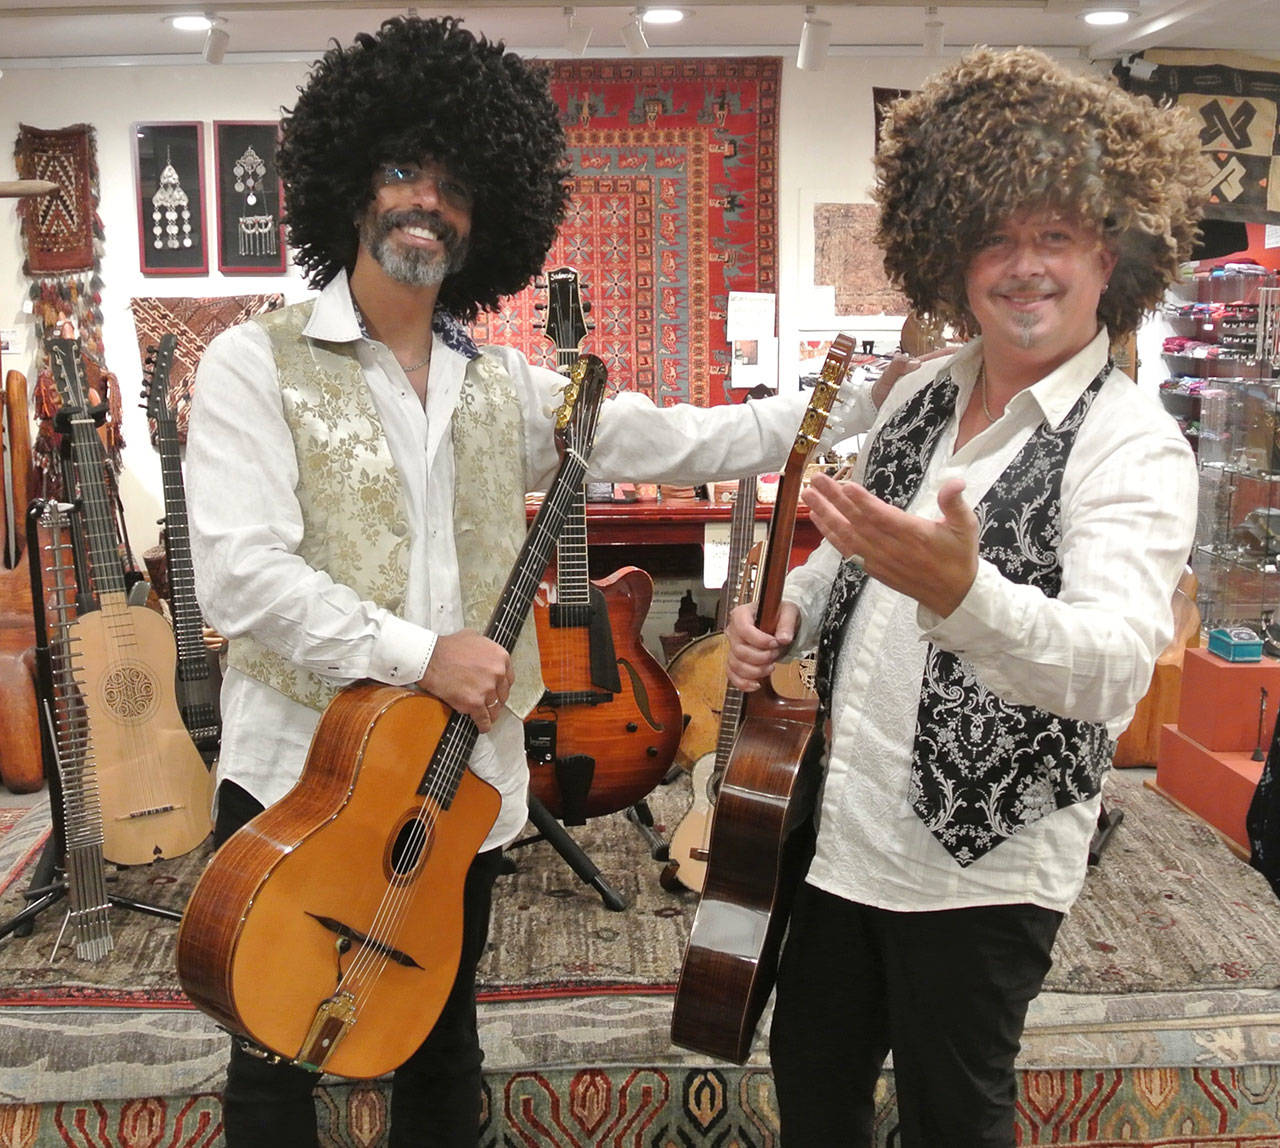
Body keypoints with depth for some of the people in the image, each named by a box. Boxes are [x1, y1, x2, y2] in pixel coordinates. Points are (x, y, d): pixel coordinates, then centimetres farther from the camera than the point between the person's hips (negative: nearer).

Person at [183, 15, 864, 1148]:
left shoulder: (503, 386, 8)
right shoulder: (260, 365, -7)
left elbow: (677, 442, 8)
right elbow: (239, 575, -18)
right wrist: (421, 653, -20)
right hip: (299, 780, -4)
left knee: (442, 1047, 21)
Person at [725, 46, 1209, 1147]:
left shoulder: (1135, 447, -16)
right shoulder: (918, 397, 4)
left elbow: (1115, 670, -31)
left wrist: (961, 592, -49)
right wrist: (787, 613, -2)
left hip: (982, 866, -6)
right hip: (840, 828, 6)